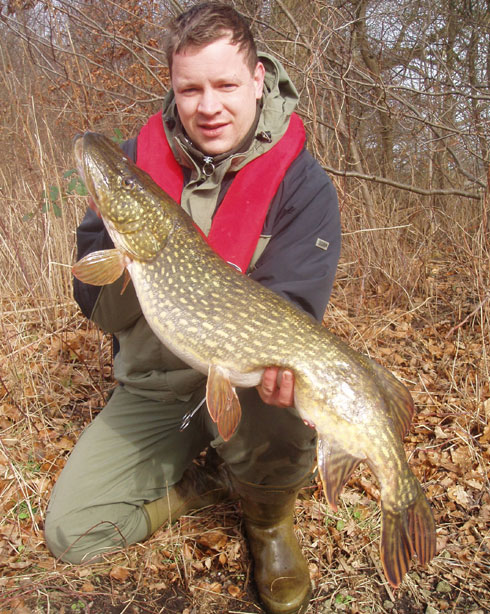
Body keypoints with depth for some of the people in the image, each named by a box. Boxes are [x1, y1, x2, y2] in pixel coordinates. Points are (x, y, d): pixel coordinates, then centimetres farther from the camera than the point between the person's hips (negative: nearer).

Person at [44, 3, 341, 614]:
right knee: (70, 531, -6)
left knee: (279, 439, -35)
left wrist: (271, 353, -43)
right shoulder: (137, 162, -5)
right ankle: (209, 480, 18)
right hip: (152, 387, 3)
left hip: (241, 381, -2)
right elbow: (97, 306, -6)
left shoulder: (302, 185, -13)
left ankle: (267, 517, 4)